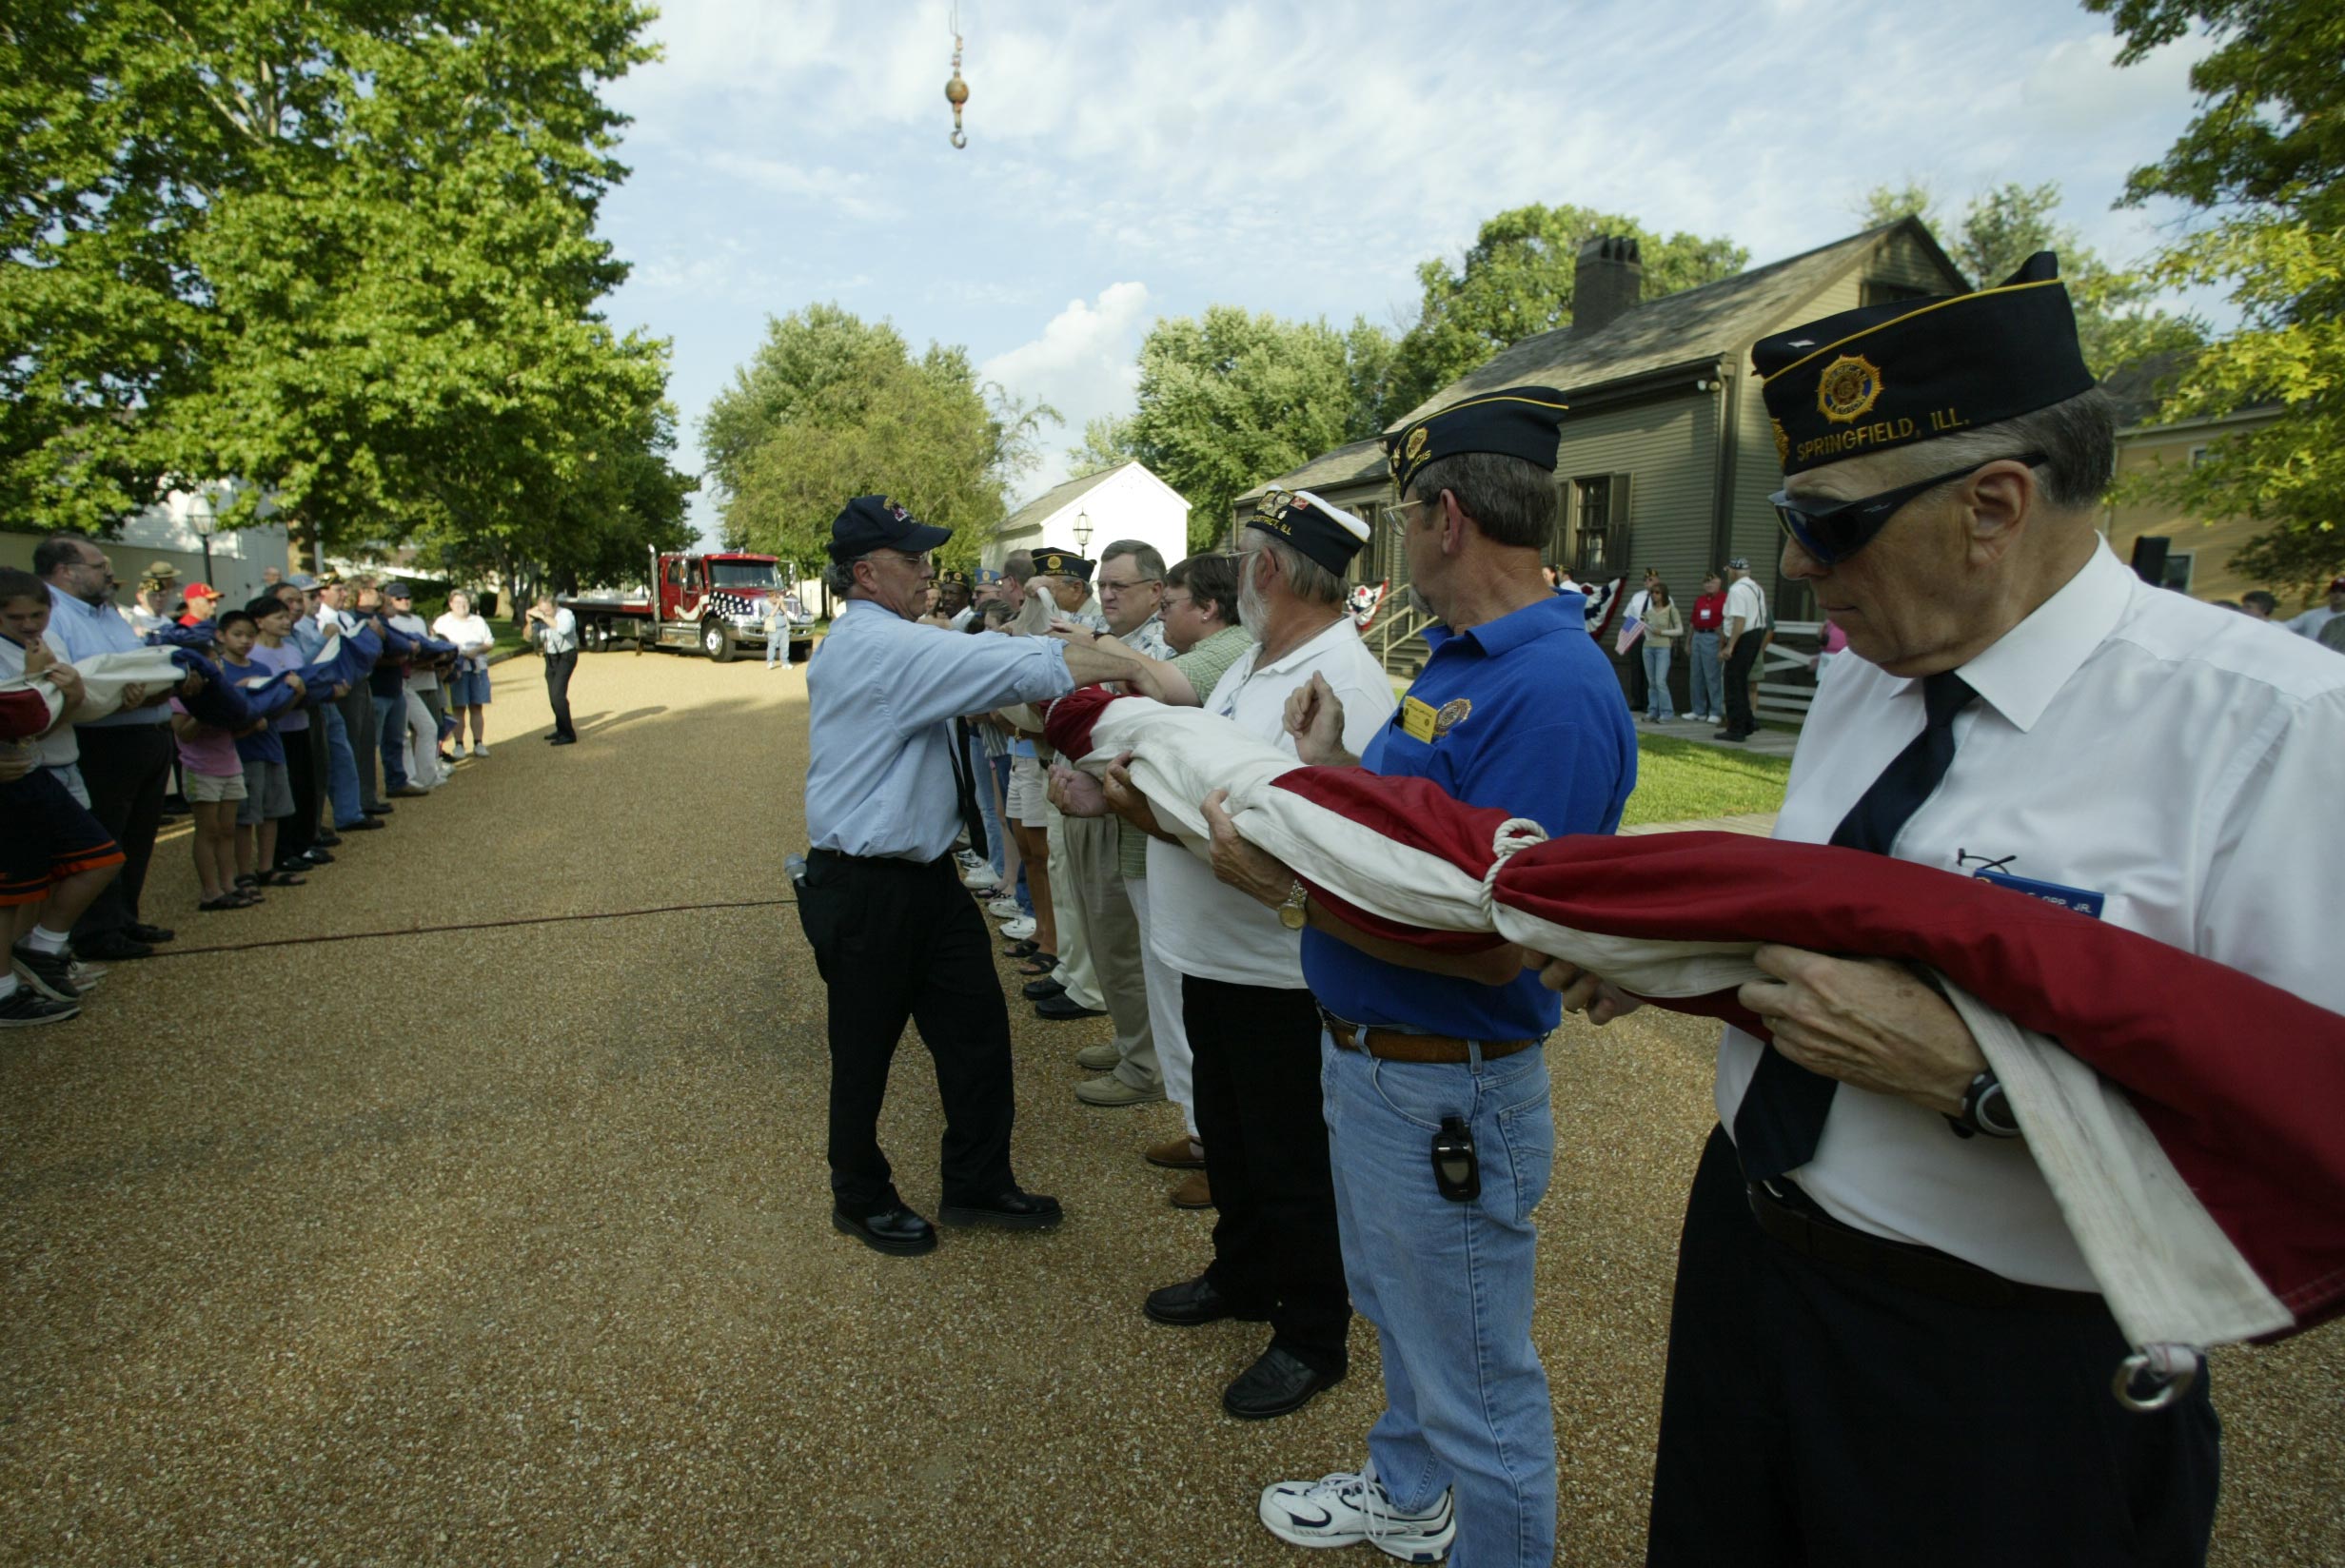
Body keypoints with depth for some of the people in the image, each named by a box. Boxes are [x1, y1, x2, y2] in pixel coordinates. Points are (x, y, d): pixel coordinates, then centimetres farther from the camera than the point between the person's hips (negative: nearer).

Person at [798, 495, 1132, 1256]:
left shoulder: (884, 643, 13)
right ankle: (861, 1199, 32)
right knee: (866, 1052, 10)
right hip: (866, 891, -9)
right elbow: (1016, 670, -28)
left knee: (977, 1028, 13)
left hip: (925, 873, 10)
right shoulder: (876, 645, -21)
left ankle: (977, 1185, 29)